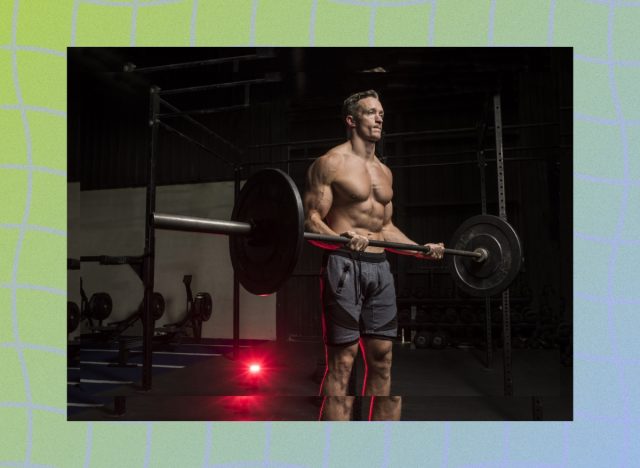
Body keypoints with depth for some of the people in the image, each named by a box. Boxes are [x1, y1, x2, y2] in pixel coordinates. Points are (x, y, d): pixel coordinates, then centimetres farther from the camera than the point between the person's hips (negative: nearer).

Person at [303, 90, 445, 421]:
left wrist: (422, 249, 12)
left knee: (385, 359, 10)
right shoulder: (331, 163, -3)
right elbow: (311, 221, -10)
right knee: (341, 362, -5)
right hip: (344, 265, -7)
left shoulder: (385, 172, 19)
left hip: (380, 267, 7)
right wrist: (342, 238, -29)